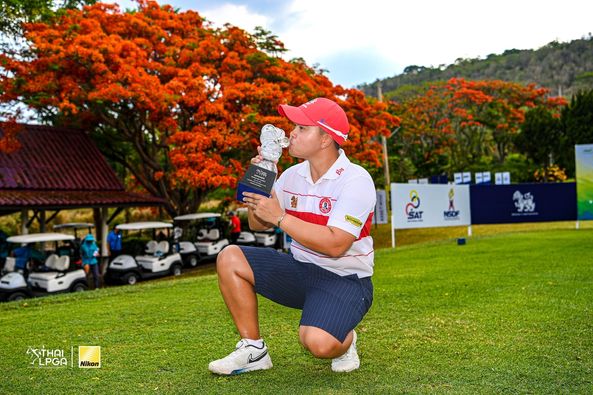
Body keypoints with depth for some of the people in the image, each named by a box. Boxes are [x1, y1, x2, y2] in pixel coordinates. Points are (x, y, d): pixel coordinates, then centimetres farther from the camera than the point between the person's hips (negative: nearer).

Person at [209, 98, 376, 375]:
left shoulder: (356, 181, -17)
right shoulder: (292, 175, 4)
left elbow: (335, 245, -28)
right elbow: (258, 224, 10)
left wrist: (280, 217, -24)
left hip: (344, 279, -6)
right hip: (299, 269, 7)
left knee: (318, 342, -33)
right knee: (230, 258, -8)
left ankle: (343, 342, 8)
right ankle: (253, 349, 2)